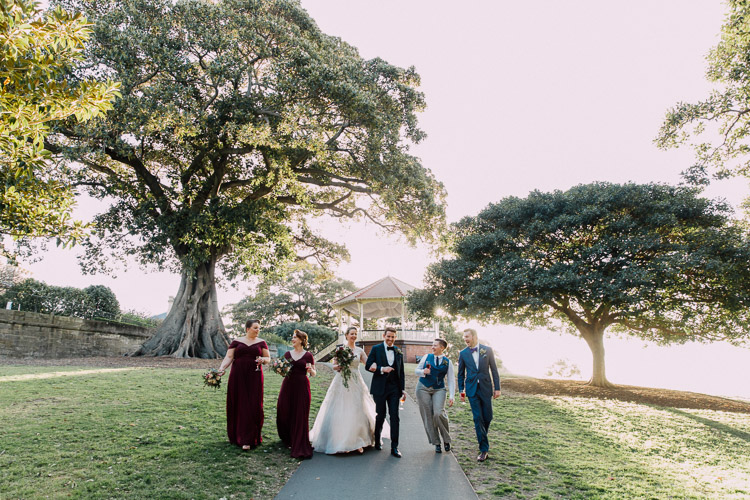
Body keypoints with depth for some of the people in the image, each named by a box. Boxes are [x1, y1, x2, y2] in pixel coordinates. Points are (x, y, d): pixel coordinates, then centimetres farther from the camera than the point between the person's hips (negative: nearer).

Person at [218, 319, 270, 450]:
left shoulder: (261, 342, 10)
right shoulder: (236, 342, 7)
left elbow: (268, 358, 11)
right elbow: (228, 357, 0)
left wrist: (263, 360, -11)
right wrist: (221, 368, -16)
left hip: (254, 378, 0)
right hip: (237, 378, 0)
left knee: (252, 407, -4)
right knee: (238, 405, 3)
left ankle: (248, 439, 2)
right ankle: (236, 435, 19)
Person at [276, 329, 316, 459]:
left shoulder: (308, 356, 1)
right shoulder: (287, 354, 9)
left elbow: (313, 374, 4)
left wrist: (311, 369, -17)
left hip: (302, 386, -3)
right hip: (288, 385, 3)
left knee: (300, 416, -3)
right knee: (284, 414, 3)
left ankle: (300, 448, 6)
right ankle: (288, 440, 31)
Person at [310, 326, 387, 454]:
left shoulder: (359, 350, 9)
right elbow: (334, 366, 7)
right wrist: (340, 366, -14)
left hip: (356, 382, 2)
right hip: (342, 382, -2)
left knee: (357, 411, -1)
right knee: (341, 410, -3)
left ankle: (358, 442, 7)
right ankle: (342, 442, 6)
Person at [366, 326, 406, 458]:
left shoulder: (398, 352, 10)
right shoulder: (376, 349, 0)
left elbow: (401, 372, 14)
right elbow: (368, 366, -5)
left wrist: (402, 389, 10)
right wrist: (382, 369, -18)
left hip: (394, 388, 2)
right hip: (380, 388, -2)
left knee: (394, 416, -1)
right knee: (380, 416, 8)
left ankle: (394, 447, 5)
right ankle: (377, 441, 29)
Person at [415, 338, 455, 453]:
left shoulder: (448, 362, 3)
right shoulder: (427, 357, 5)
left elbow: (451, 380, 2)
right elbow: (416, 370, 10)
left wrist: (451, 396, -7)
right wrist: (423, 372, -13)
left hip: (439, 390, -1)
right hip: (423, 388, 2)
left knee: (439, 413, -20)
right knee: (428, 417, 0)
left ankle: (446, 439, 4)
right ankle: (436, 443, 14)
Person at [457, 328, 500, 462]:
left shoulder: (487, 350, 0)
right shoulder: (463, 353, 3)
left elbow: (494, 370, 3)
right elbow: (461, 374, 9)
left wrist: (497, 388, 0)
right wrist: (461, 391, 6)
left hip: (485, 388, 0)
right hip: (472, 389, 0)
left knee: (487, 417, 5)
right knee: (478, 418, -3)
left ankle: (481, 433, 37)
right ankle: (484, 449, 2)